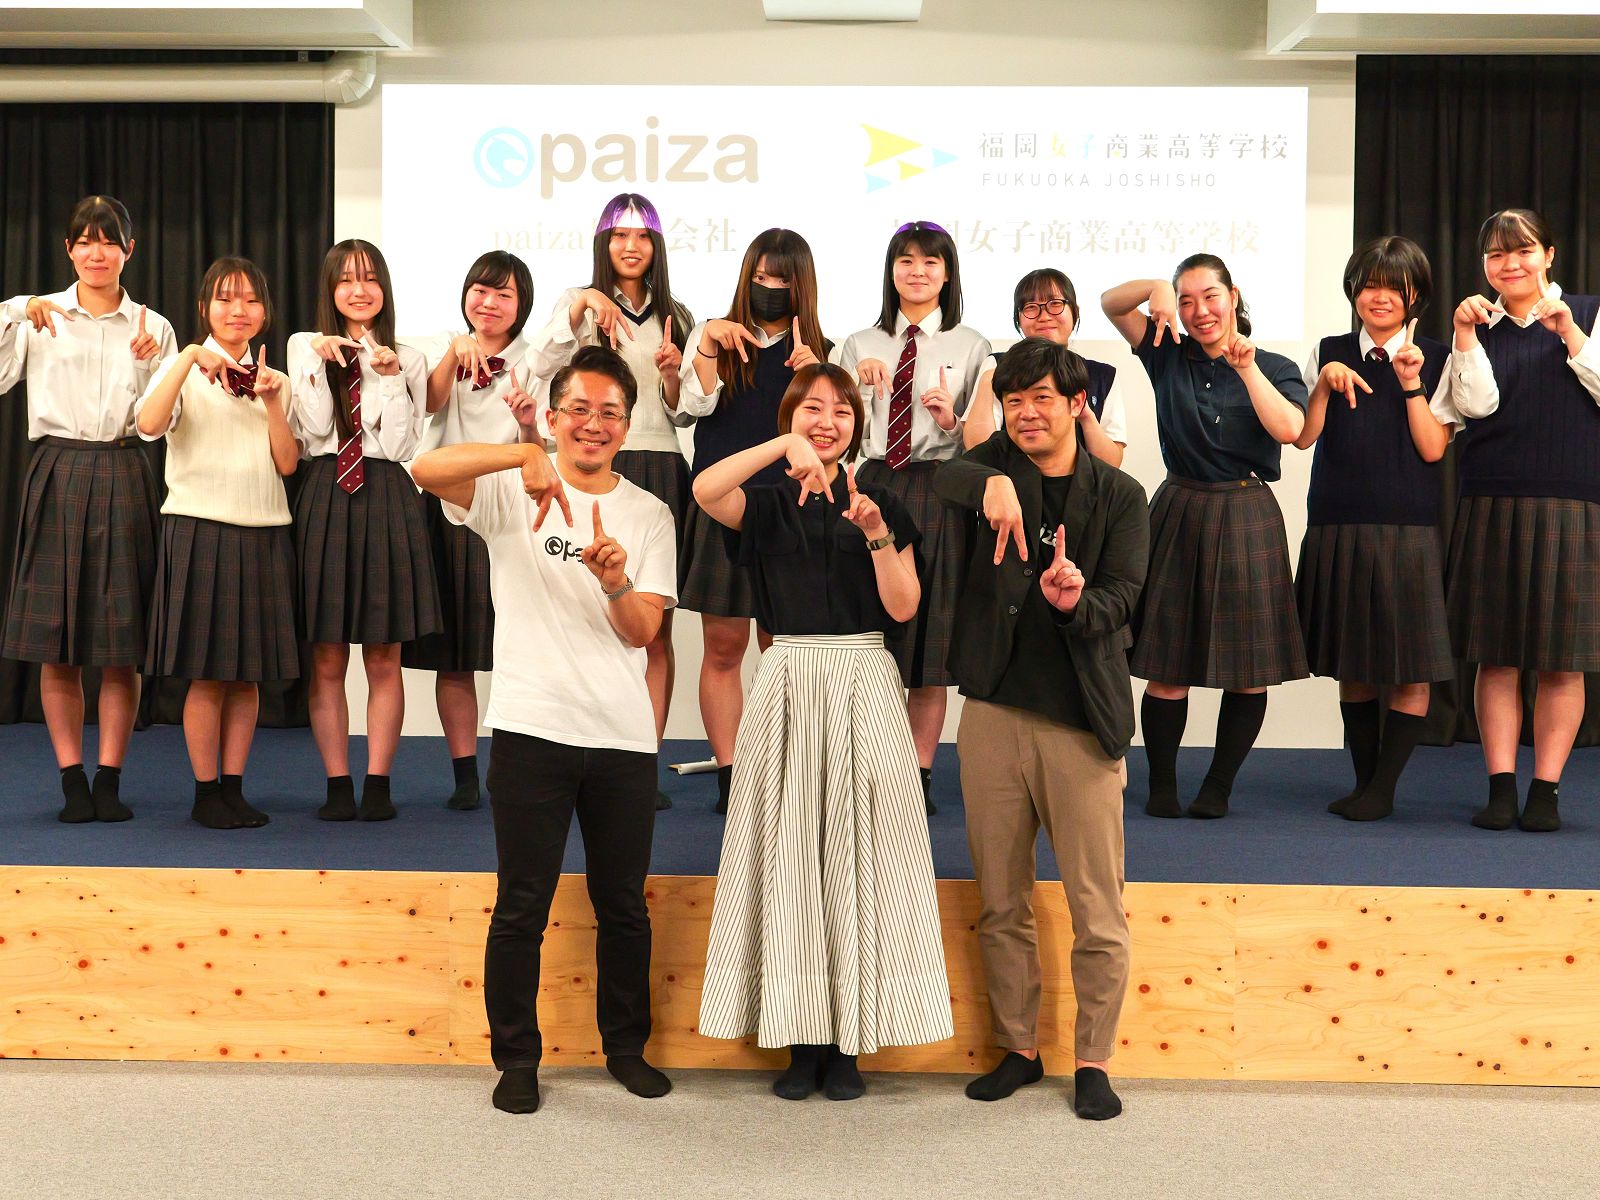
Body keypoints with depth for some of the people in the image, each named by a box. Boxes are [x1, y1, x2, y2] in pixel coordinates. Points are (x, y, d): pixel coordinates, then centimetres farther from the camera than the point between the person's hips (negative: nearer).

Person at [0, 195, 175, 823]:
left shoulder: (153, 326, 9)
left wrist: (150, 364, -7)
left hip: (124, 480, 1)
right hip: (58, 473, 0)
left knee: (122, 645, 0)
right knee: (57, 645, 1)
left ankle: (109, 780, 8)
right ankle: (72, 781, 9)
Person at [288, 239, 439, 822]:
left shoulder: (406, 359, 9)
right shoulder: (305, 347, 10)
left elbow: (400, 444, -1)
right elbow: (314, 429, -3)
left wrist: (390, 377, -7)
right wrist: (320, 359, -7)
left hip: (386, 500, 0)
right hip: (323, 499, 0)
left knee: (384, 659, 2)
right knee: (326, 661, 1)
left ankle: (378, 784, 8)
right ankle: (337, 784, 8)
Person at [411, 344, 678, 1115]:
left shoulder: (649, 515, 9)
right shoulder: (514, 492, 1)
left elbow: (642, 631, -1)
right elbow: (426, 470, -19)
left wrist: (615, 582, -23)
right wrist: (525, 456, -32)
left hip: (623, 735, 3)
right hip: (532, 727, -3)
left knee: (624, 904, 13)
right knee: (522, 907, 3)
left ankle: (626, 1047, 29)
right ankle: (516, 1058, 17)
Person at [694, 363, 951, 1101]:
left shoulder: (881, 505, 9)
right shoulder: (767, 503, 5)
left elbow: (904, 608, 0)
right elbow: (704, 491, -18)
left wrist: (877, 535, -13)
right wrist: (784, 447, -25)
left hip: (863, 687, 1)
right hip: (790, 684, 0)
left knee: (856, 856, 0)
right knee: (790, 855, 0)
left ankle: (848, 1041, 7)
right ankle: (802, 1038, 8)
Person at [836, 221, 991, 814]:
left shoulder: (971, 346, 8)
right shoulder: (859, 346, 15)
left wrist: (953, 421, -14)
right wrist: (858, 383, -2)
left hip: (940, 492, -2)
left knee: (931, 637, 1)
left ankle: (919, 775, 9)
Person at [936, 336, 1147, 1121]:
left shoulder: (1118, 496, 2)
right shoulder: (997, 465, 7)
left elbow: (1119, 604, -8)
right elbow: (924, 478, -14)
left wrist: (1076, 601, -30)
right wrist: (988, 484, -34)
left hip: (1082, 723, -2)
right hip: (994, 713, 2)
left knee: (1097, 913, 1)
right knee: (1001, 906, 11)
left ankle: (1092, 1061, 15)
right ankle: (1019, 1049, 26)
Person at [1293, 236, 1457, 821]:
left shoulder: (1437, 361, 4)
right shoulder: (1329, 353, 10)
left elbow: (1433, 449, -3)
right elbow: (1304, 436, 2)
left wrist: (1412, 385, -12)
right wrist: (1326, 381, -11)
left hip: (1407, 530, -2)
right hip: (1337, 527, 2)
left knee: (1411, 668, -4)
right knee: (1351, 667, 9)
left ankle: (1383, 789, 4)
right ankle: (1363, 781, 20)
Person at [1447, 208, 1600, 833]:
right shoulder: (1479, 326, 11)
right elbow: (1477, 404, -5)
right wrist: (1465, 332, -13)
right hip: (1492, 507, 2)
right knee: (1496, 657, 1)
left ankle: (1546, 791, 7)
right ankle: (1500, 788, 7)